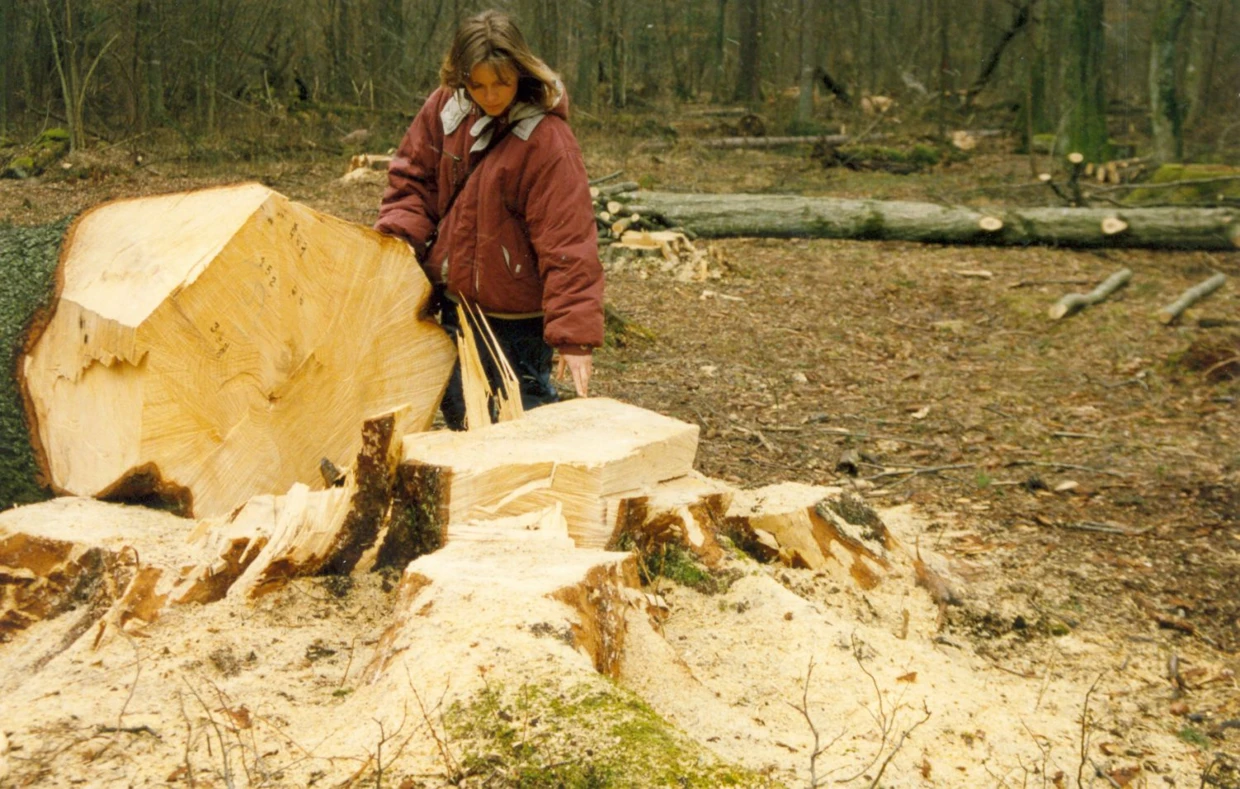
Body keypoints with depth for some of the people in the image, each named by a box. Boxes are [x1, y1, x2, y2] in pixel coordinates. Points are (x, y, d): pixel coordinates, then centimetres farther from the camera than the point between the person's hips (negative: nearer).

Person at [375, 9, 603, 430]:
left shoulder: (547, 140, -21)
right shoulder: (446, 107, -3)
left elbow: (567, 243, -24)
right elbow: (413, 177, 9)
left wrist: (574, 336, -28)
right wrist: (396, 236, -10)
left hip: (517, 316, -6)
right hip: (454, 299, 7)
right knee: (457, 410, 19)